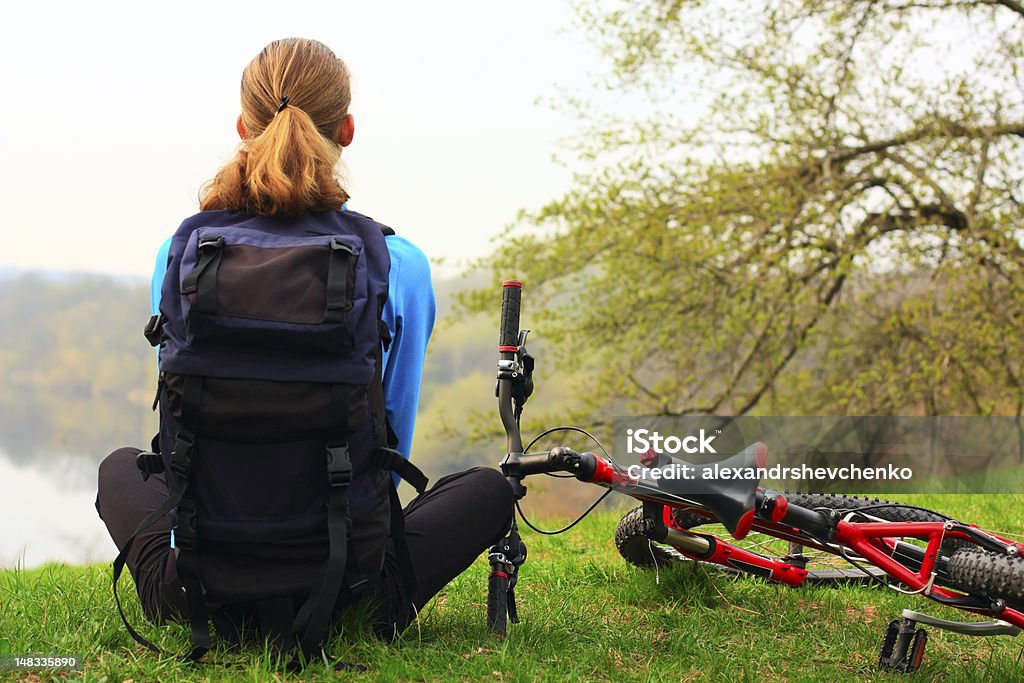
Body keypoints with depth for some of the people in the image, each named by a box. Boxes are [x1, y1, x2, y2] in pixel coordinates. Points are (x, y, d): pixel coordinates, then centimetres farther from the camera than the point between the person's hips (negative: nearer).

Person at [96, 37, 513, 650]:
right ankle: (382, 599, 6)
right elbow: (393, 440, 2)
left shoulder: (181, 253, -5)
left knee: (121, 465, 35)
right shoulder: (399, 265, -10)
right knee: (490, 487, 25)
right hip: (340, 587, -2)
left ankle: (168, 584, 12)